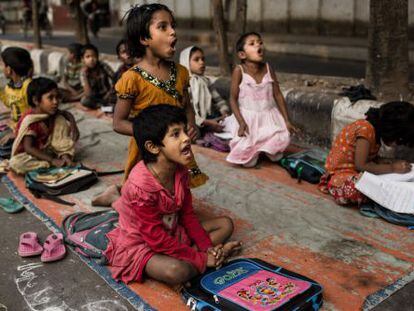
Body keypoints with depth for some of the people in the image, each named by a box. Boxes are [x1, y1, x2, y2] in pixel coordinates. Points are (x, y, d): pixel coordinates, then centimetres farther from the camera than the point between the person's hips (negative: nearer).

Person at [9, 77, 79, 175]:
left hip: (48, 148, 5)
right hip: (33, 153, -5)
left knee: (61, 120, -8)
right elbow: (28, 148, -33)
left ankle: (65, 154, -13)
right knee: (16, 162, -37)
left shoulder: (52, 112, -10)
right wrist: (52, 160, -40)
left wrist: (73, 125, -13)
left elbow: (68, 114, 10)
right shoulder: (29, 121, -28)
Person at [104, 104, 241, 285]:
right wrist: (200, 259, -21)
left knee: (225, 224, 5)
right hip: (139, 245, -8)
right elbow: (156, 238, -26)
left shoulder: (180, 171, -7)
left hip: (172, 233, 8)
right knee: (177, 271, -37)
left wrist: (208, 247, -7)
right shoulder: (141, 185, -31)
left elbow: (187, 214, 4)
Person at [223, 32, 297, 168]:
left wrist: (287, 121, 0)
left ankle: (264, 149, 15)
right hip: (248, 117, -3)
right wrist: (241, 123, -18)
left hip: (268, 116, 4)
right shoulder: (239, 71, -11)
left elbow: (278, 95, 3)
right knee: (248, 161, -14)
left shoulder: (268, 68, -1)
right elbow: (233, 99, -9)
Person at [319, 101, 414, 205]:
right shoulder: (366, 129, -22)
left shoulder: (375, 130, 5)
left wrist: (393, 162, -6)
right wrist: (393, 168, -22)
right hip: (341, 174, -9)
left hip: (356, 172, 9)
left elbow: (373, 158, 12)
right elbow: (360, 165, -27)